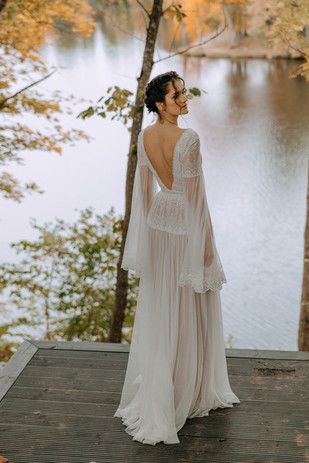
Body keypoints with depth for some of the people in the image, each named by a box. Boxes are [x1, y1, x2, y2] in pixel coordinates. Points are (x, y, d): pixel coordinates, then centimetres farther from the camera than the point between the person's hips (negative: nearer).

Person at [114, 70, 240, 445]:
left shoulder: (144, 137, -1)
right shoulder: (188, 139, -22)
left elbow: (144, 190, 6)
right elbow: (195, 196, -20)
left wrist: (149, 230, 16)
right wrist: (207, 244, -11)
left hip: (158, 223, 7)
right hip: (186, 229, -7)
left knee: (159, 312, 18)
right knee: (187, 316, 7)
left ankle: (155, 396, 32)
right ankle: (186, 395, 22)